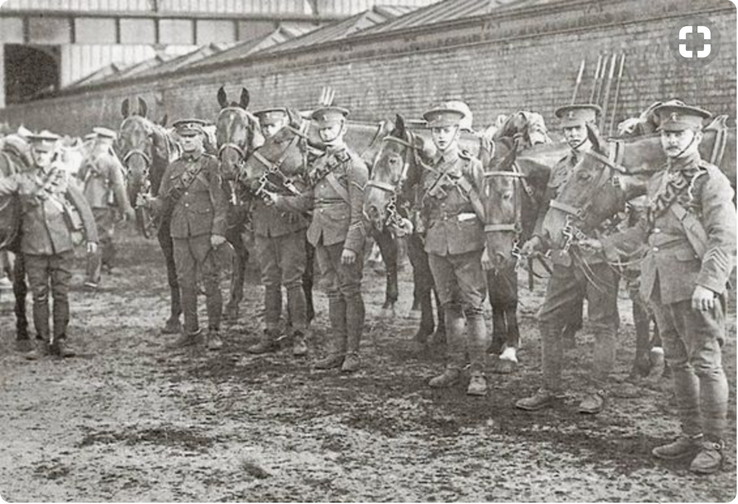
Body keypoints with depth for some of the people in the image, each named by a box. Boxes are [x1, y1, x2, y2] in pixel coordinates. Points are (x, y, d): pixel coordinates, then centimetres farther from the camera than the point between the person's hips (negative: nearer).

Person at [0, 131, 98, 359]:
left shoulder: (62, 177, 4)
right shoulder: (21, 179, 5)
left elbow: (82, 206, 4)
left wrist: (91, 236, 0)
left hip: (62, 244, 0)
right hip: (34, 246, 0)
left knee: (61, 294, 3)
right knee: (39, 295, 4)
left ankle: (60, 340, 10)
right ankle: (42, 342, 11)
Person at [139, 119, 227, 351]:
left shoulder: (210, 164, 0)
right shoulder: (173, 168, 14)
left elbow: (219, 201, -5)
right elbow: (165, 206, 14)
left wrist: (218, 231, -13)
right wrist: (150, 201, -8)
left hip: (204, 232, -4)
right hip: (179, 233, 4)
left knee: (210, 281, -3)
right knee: (185, 282, 7)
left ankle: (214, 331, 3)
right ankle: (191, 331, 16)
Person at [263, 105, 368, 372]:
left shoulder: (354, 165, -9)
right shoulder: (318, 164, 14)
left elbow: (358, 210, -12)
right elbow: (308, 200, 18)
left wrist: (351, 245, -18)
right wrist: (278, 200, 6)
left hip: (345, 236, -7)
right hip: (322, 236, 7)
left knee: (350, 292, -1)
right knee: (334, 292, 11)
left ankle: (352, 353, 4)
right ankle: (337, 350, 17)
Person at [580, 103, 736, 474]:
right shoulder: (658, 181, 16)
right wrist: (607, 245, 25)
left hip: (695, 286, -8)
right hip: (660, 284, 8)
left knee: (706, 363, -4)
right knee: (677, 363, 13)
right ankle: (691, 434, 23)